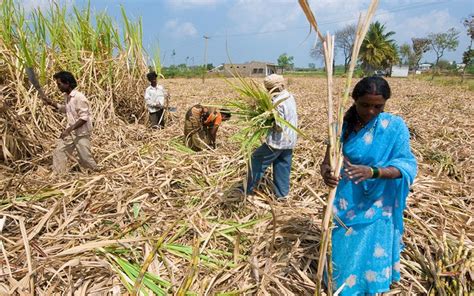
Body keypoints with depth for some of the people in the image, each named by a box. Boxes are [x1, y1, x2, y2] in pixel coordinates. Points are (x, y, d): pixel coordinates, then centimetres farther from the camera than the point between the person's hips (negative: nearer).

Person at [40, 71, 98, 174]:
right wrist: (51, 102, 13)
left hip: (81, 133, -8)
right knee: (59, 152, 7)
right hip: (70, 131, 8)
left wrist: (69, 129, -27)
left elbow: (84, 118, -23)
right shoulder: (67, 96, 6)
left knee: (85, 158, -2)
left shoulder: (79, 97, -21)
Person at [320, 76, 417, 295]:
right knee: (342, 248, 16)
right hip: (345, 201, 2)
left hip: (375, 205, -2)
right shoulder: (344, 124, -7)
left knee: (371, 252, 12)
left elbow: (407, 166, -18)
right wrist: (324, 170, -31)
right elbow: (328, 158, -6)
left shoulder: (395, 127, -13)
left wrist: (373, 171, -36)